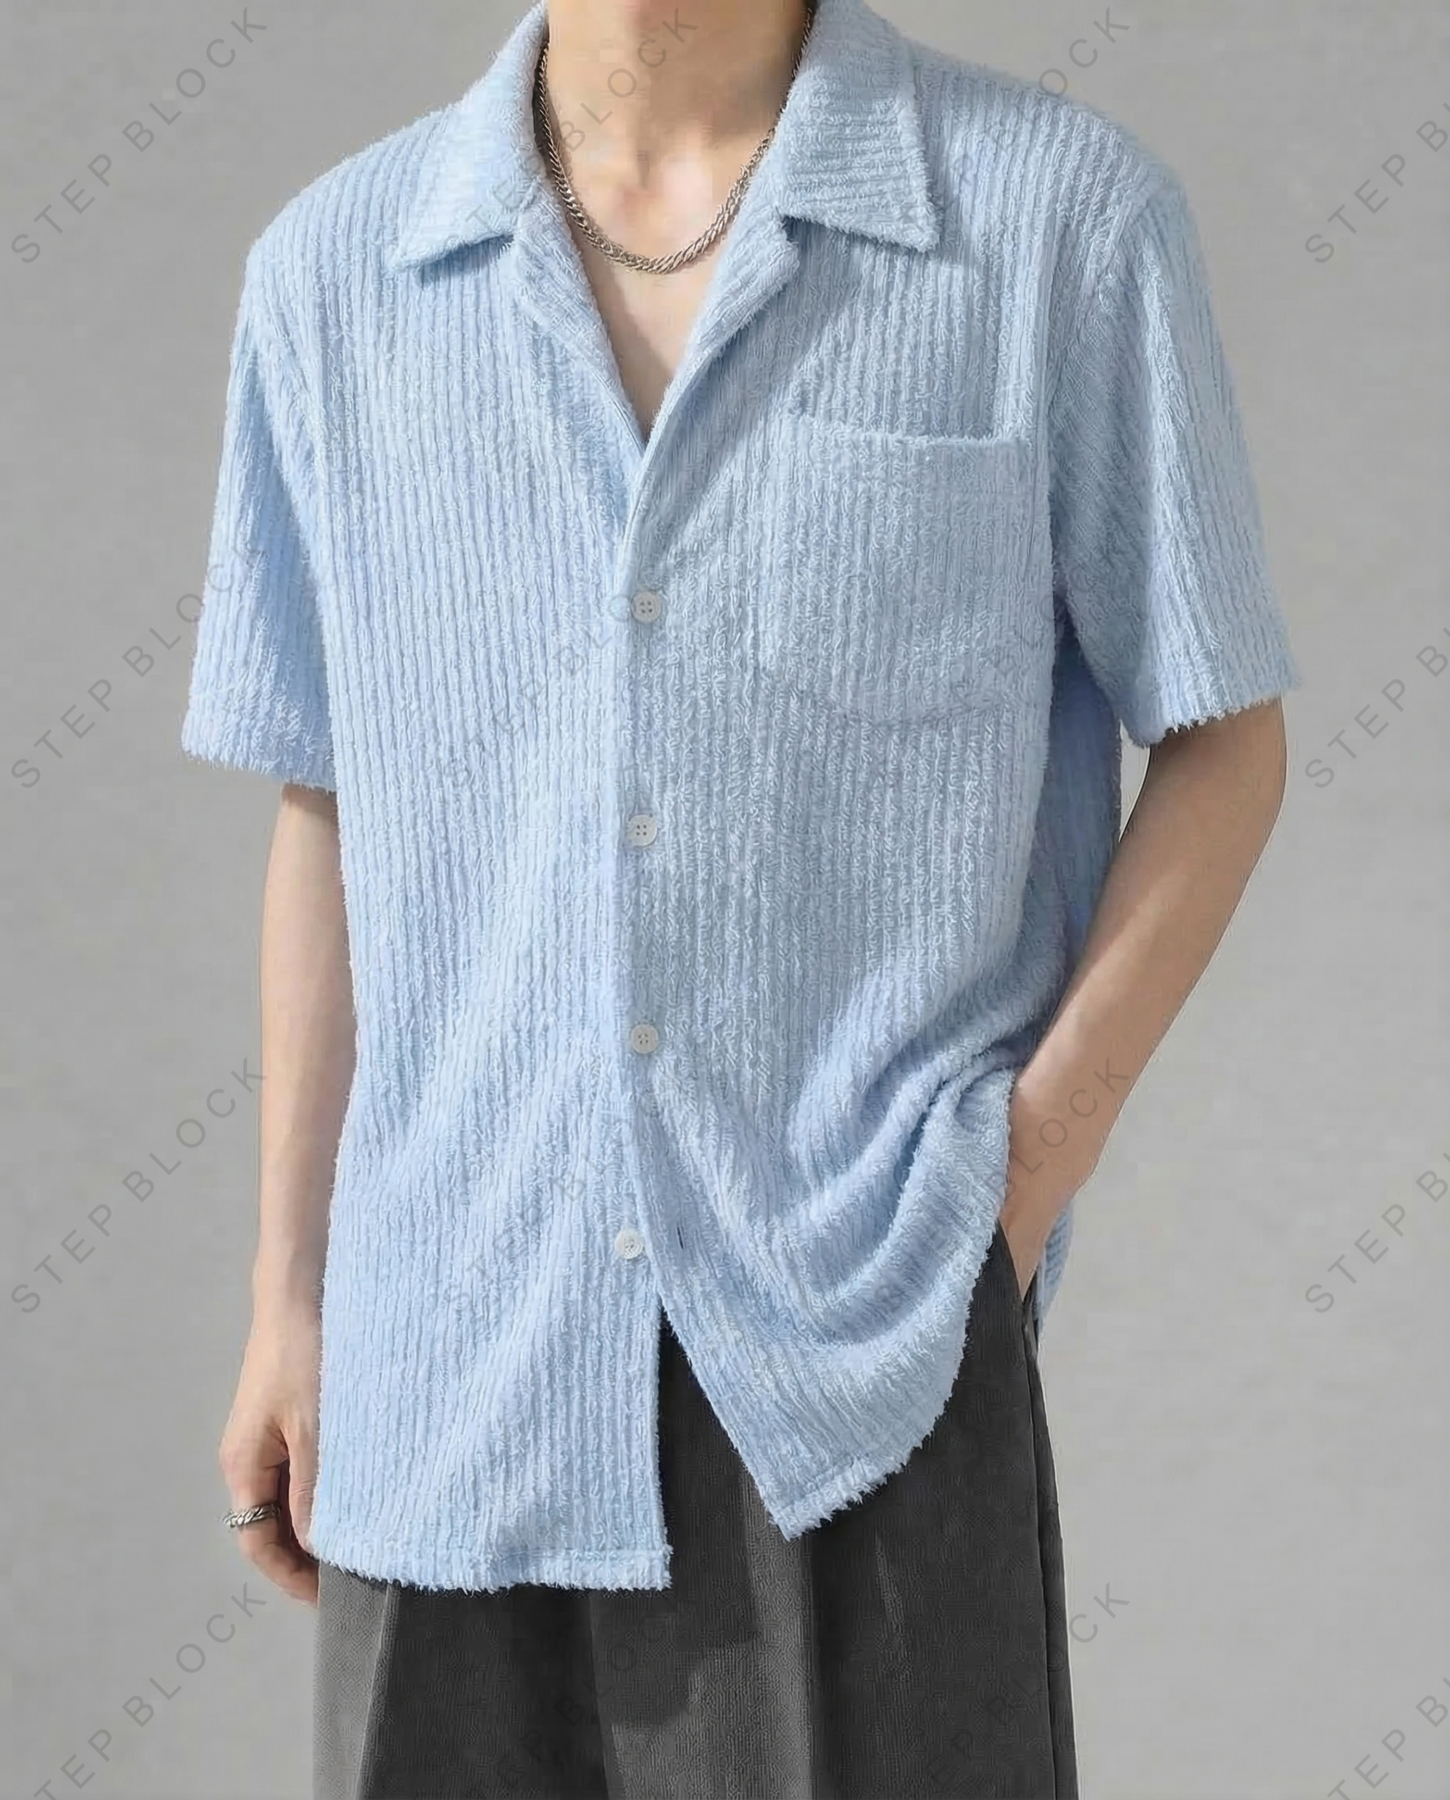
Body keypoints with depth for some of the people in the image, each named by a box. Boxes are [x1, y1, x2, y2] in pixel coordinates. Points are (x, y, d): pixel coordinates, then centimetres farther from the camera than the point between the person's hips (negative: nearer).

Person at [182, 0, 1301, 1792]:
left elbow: (1225, 744, 3)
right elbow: (333, 811, 12)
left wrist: (1034, 1169, -8)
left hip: (875, 1335, -2)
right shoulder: (335, 267, 5)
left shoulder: (1065, 212, -4)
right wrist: (293, 1301, 11)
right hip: (465, 1358, 3)